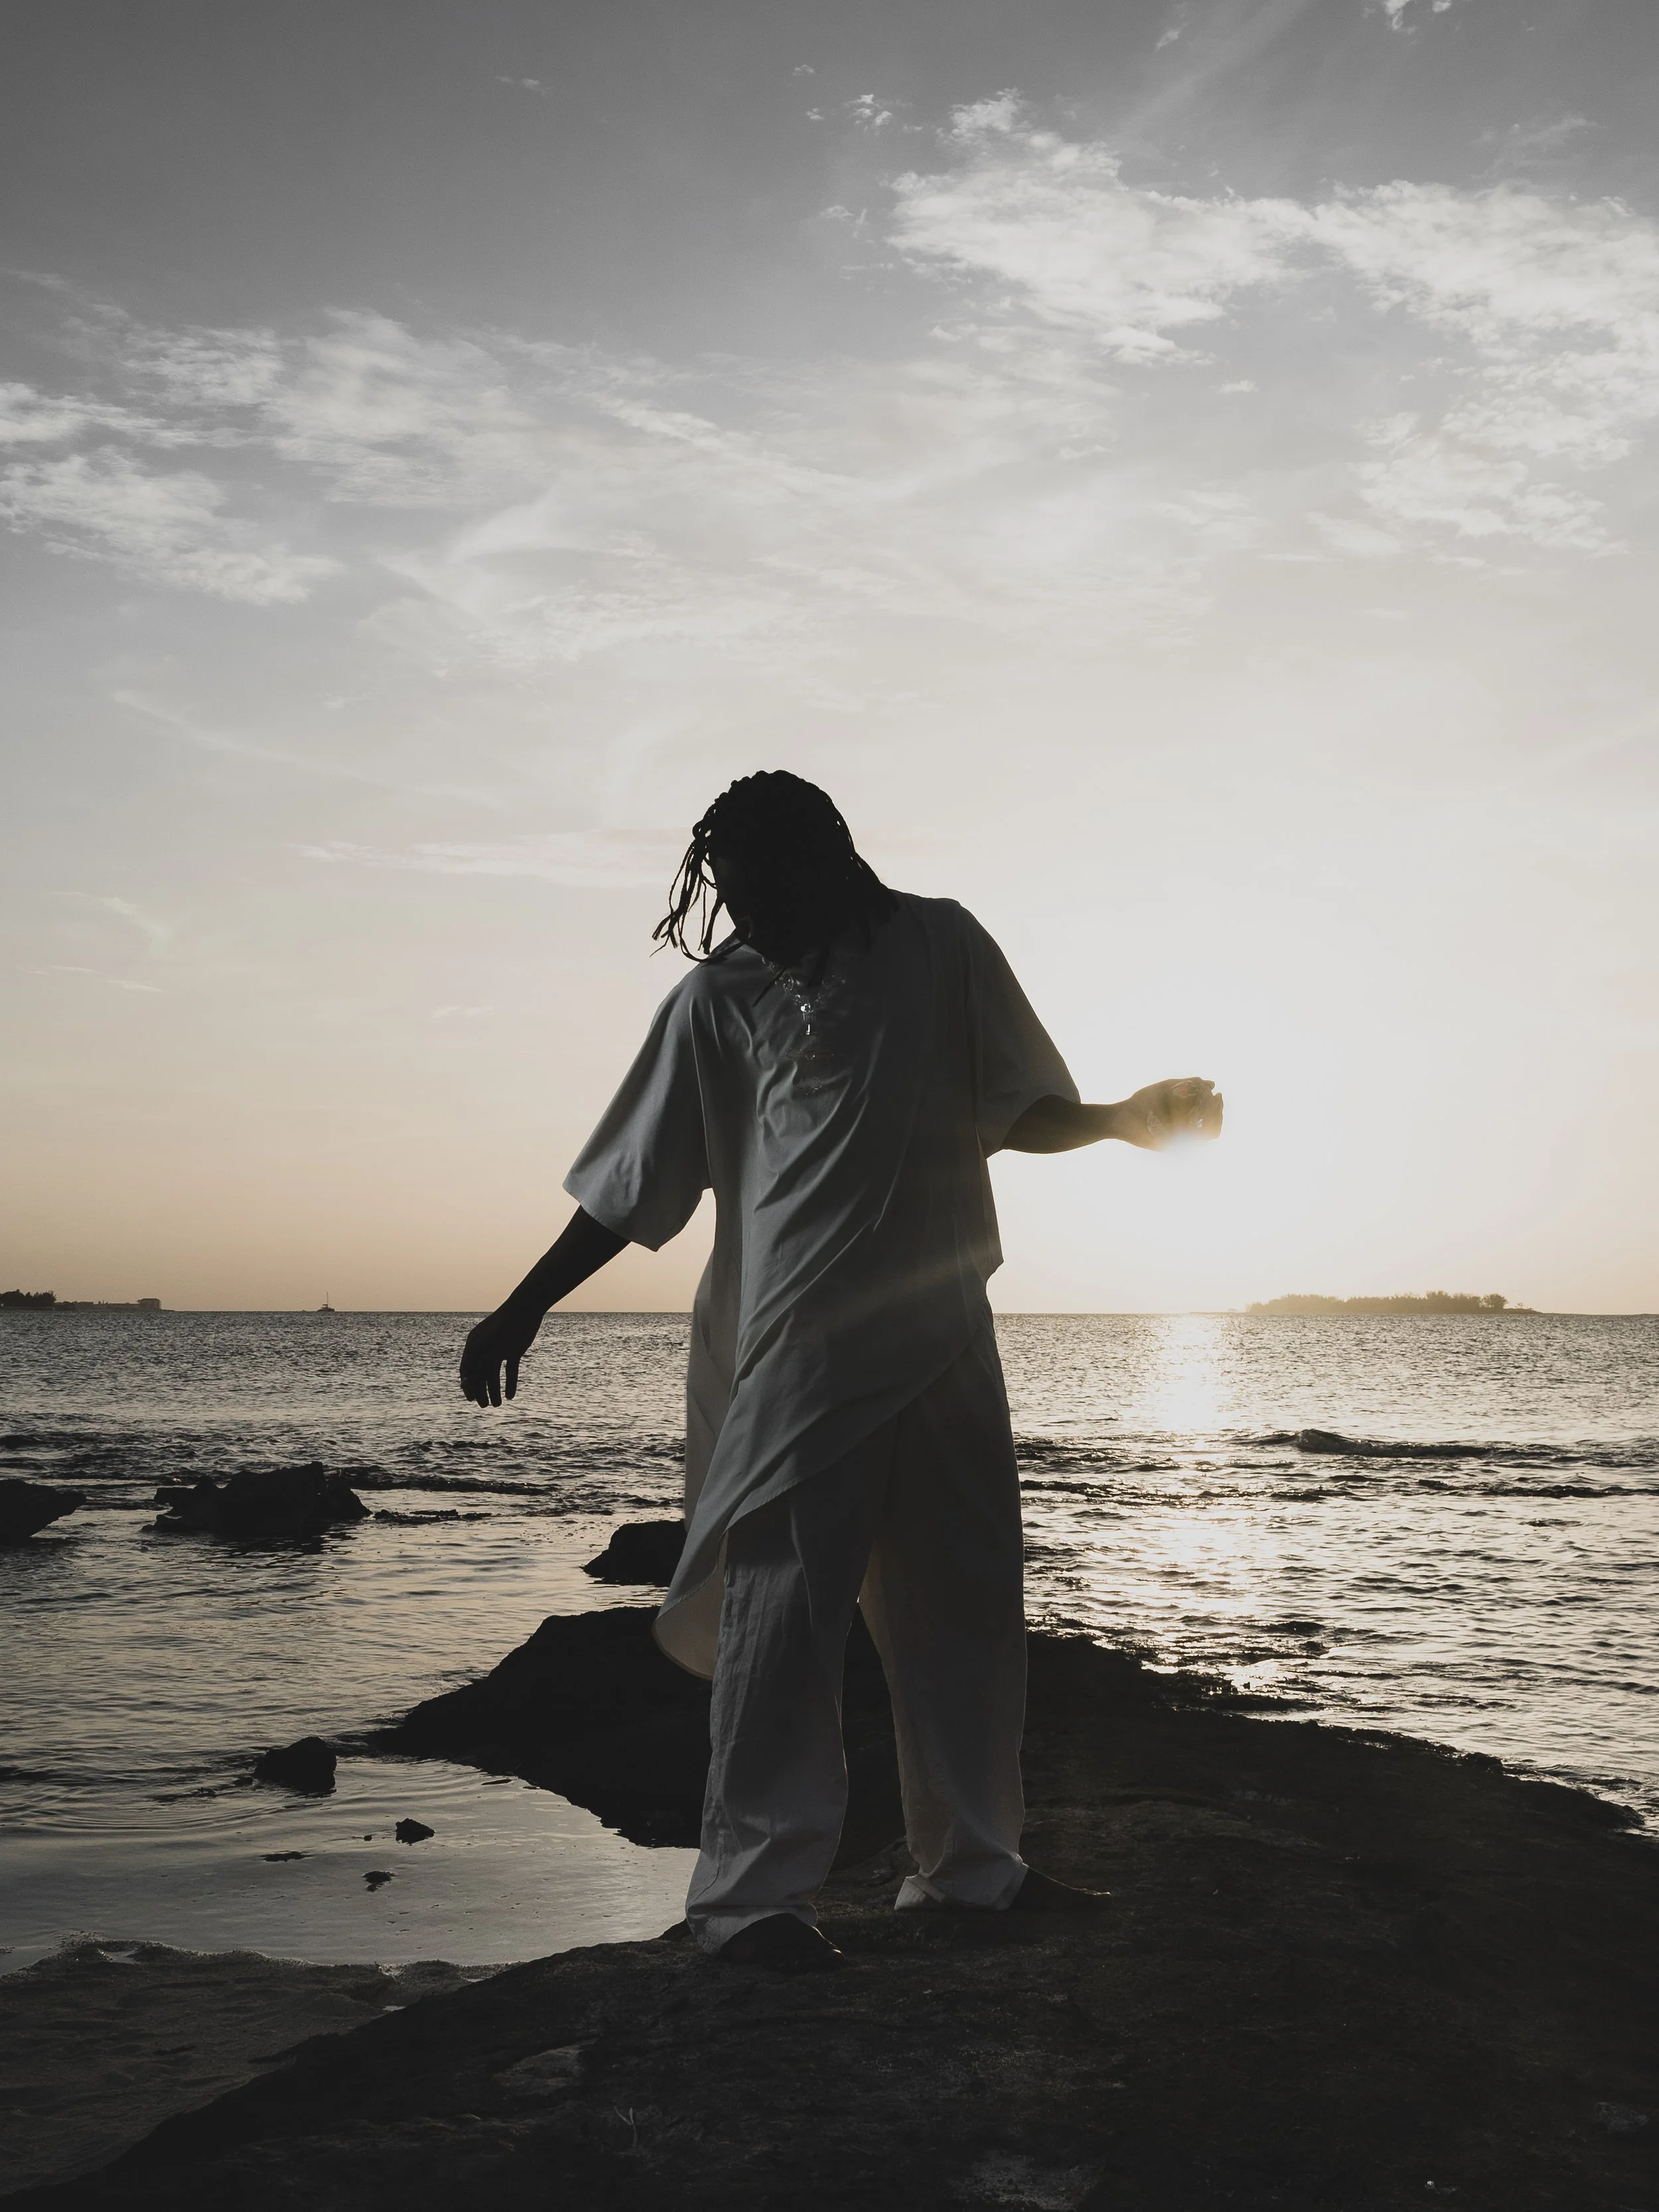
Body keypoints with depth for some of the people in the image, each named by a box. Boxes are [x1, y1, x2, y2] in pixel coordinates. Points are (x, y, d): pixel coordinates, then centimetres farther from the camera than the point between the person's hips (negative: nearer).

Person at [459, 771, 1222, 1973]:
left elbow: (1017, 1116, 12)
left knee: (968, 1597, 8)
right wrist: (522, 1309, 5)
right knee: (784, 1608, -8)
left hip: (944, 1331, 3)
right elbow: (632, 1183, 8)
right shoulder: (722, 994, 4)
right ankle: (754, 1888, -2)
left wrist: (1129, 1120, -7)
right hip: (798, 1344, -3)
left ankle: (971, 1861, 21)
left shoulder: (940, 945, 7)